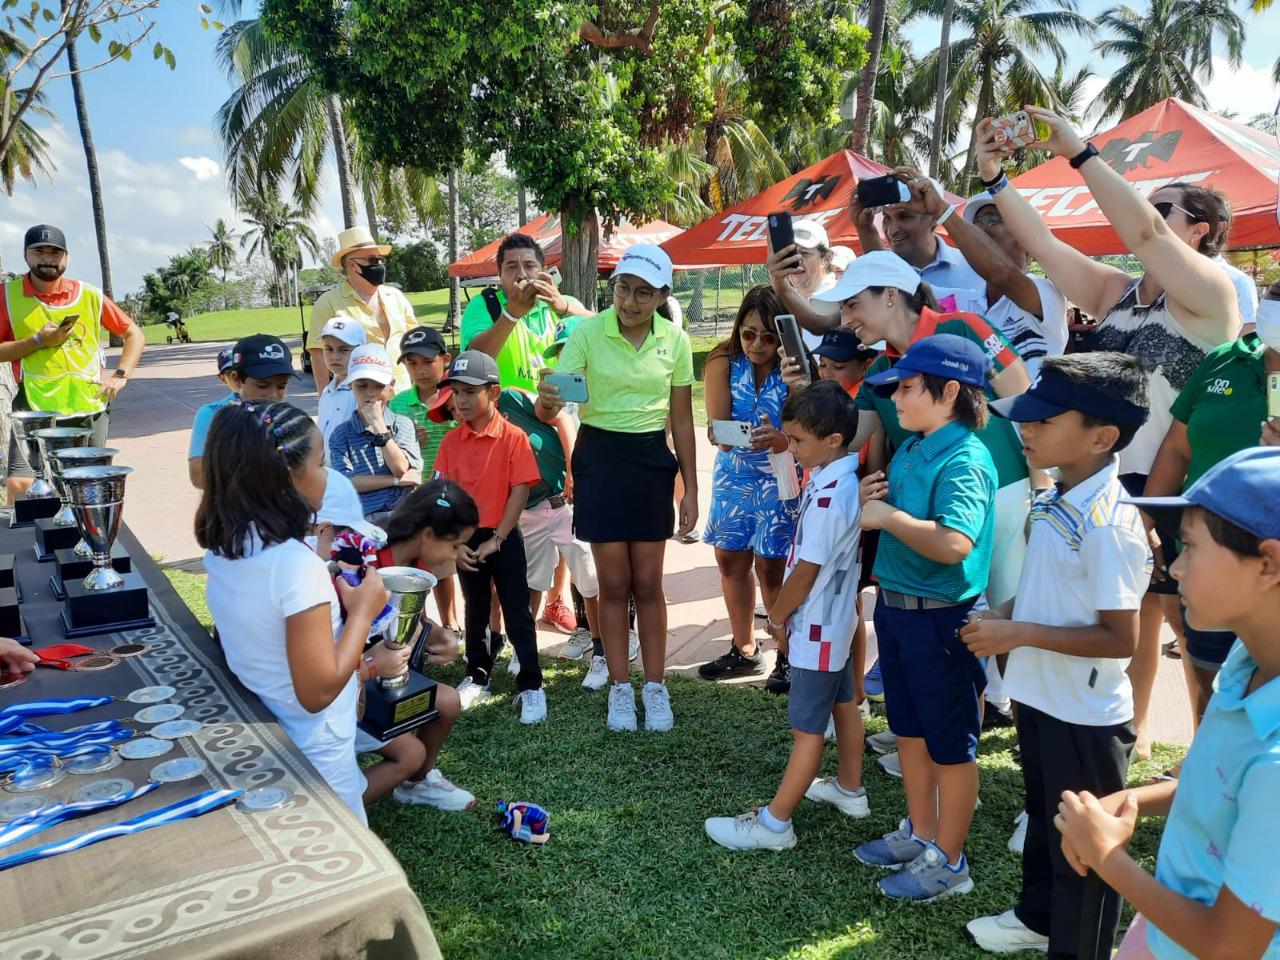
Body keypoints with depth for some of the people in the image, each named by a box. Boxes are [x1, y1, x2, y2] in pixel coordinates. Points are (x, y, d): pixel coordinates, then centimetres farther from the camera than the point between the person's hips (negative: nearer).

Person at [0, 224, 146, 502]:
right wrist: (38, 341, -13)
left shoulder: (90, 295, 6)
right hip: (36, 408, -1)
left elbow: (135, 335, 12)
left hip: (89, 407, 2)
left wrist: (120, 376, 0)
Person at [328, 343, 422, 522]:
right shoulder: (341, 433, 7)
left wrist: (378, 423, -7)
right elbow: (345, 482, -5)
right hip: (361, 518, -1)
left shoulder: (402, 424, 9)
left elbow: (401, 469, -5)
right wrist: (395, 480, -8)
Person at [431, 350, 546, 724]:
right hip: (465, 540, 4)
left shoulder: (513, 437, -11)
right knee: (475, 612, 18)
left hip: (504, 538, -4)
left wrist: (496, 539, -14)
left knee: (517, 614, 1)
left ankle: (531, 685, 10)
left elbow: (520, 491, -13)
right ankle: (477, 677, 33)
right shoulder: (451, 441, 0)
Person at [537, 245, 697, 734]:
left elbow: (682, 420, 3)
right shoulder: (588, 332, -10)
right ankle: (620, 688, 21)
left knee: (648, 582, 6)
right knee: (613, 582, 5)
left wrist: (690, 490, 2)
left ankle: (655, 688, 21)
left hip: (652, 459, 1)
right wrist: (547, 401, -38)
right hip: (599, 456, -1)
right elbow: (551, 407, -13)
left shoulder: (675, 339, -4)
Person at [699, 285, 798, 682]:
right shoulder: (723, 362, -10)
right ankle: (744, 650, 29)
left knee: (770, 566, -4)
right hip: (733, 474, 4)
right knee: (730, 560, 11)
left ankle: (790, 652, 15)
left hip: (780, 475, -4)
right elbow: (716, 427, -15)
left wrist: (781, 440, -41)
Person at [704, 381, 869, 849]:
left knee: (808, 727, -1)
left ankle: (774, 823, 9)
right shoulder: (845, 477, 1)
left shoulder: (829, 497, -29)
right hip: (836, 618, 10)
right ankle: (849, 790, 40)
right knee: (843, 703, 22)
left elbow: (806, 570, -23)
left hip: (816, 626, -10)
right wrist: (783, 607, 12)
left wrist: (777, 618, -7)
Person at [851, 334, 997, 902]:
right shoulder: (910, 448, 6)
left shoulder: (964, 459, -22)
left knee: (950, 743, 8)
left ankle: (948, 861, 25)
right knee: (909, 729, 22)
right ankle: (920, 832, 40)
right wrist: (870, 498, -1)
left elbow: (953, 543, -35)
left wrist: (888, 516, -23)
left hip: (940, 616, -9)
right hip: (895, 605, 9)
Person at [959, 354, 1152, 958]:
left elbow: (1121, 639, -26)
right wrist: (1003, 615, 0)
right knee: (1043, 820, 28)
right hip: (1038, 697, 9)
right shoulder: (1055, 503, 0)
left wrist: (1020, 634, -24)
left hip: (1085, 717, -9)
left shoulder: (1109, 525, -27)